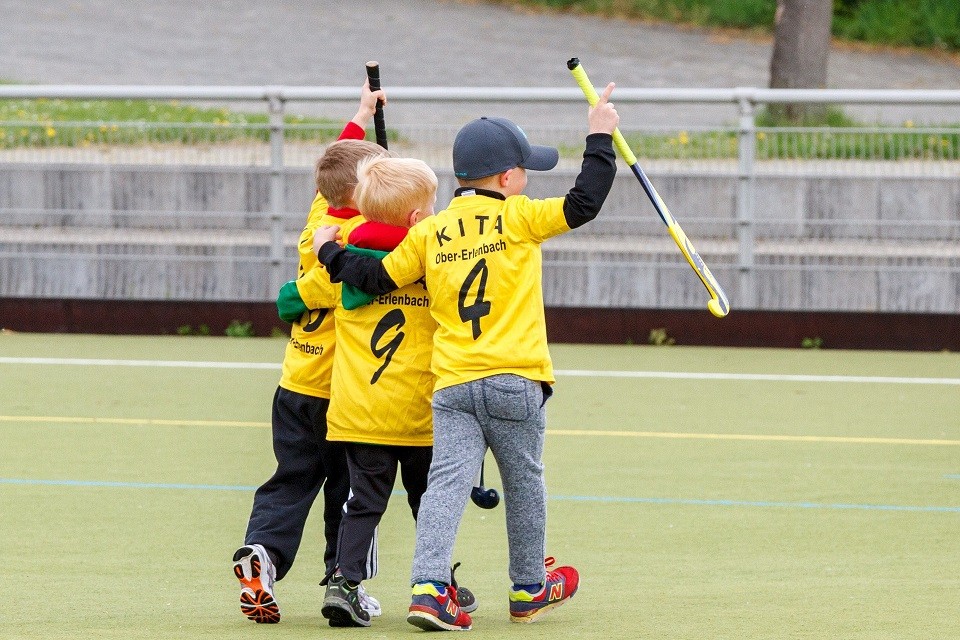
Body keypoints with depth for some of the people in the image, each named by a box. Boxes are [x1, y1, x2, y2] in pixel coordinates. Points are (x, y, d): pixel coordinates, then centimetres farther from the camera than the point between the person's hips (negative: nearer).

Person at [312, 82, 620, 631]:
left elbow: (380, 278, 8)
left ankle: (430, 586, -21)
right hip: (514, 380, -3)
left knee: (447, 483, -4)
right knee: (525, 483, 14)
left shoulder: (429, 233, 8)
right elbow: (585, 203, -5)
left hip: (451, 385, 3)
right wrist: (600, 136, 4)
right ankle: (529, 590, 26)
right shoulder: (518, 218, -2)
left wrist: (332, 254, 24)